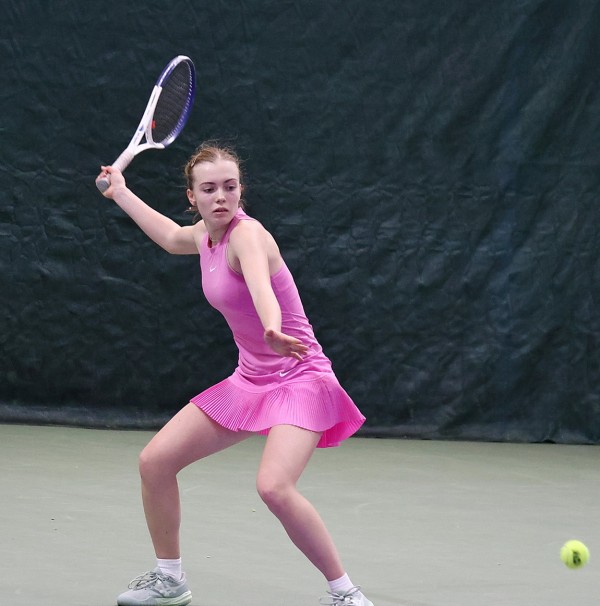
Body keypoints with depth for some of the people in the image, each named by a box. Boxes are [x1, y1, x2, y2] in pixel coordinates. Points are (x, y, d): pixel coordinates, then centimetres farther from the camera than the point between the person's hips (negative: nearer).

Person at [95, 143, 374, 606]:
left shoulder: (246, 234, -21)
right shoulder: (205, 235, 4)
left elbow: (260, 283, -46)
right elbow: (173, 237, 31)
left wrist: (274, 332, -65)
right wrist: (121, 193, 38)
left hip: (298, 379, -8)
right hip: (250, 379, 9)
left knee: (274, 487, -31)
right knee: (155, 461, 4)